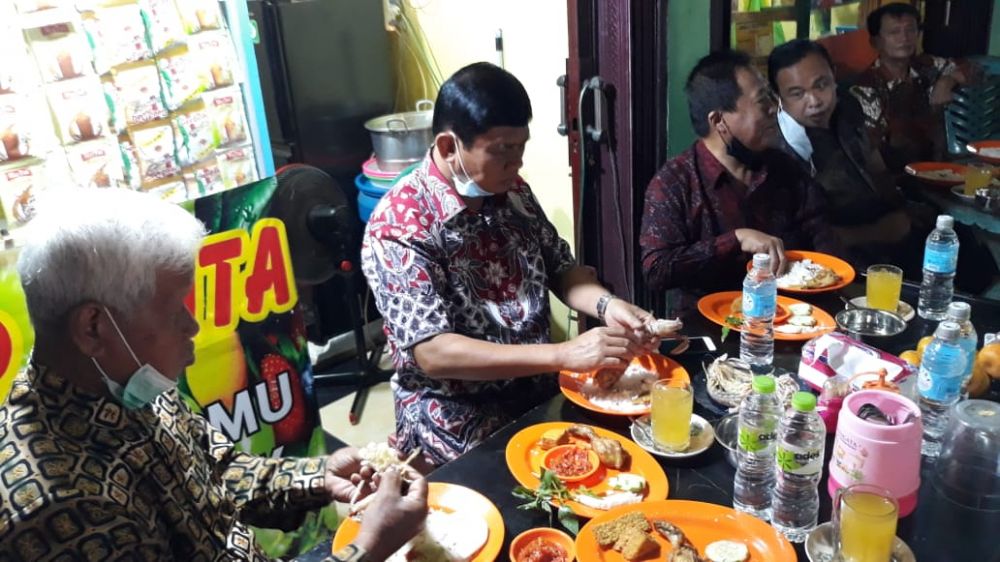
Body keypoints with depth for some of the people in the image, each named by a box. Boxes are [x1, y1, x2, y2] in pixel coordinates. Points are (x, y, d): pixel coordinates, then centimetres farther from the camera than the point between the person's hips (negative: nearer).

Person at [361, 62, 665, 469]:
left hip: (537, 394, 6)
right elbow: (432, 352, -27)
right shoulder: (398, 226, -21)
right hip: (457, 423, -6)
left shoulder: (511, 191, -1)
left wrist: (606, 305, -14)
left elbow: (561, 269, 8)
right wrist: (564, 355, -33)